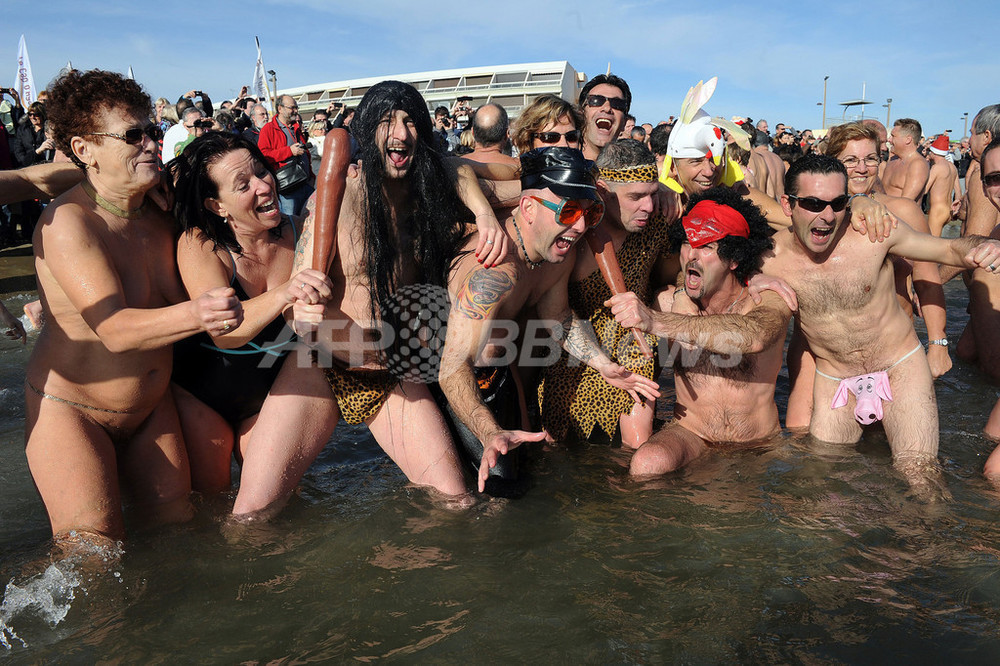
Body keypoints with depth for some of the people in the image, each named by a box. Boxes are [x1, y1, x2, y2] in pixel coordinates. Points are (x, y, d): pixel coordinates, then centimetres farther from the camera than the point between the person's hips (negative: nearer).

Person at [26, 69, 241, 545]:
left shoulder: (159, 216, 2)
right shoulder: (67, 222, -20)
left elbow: (173, 304, 7)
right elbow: (115, 330, -29)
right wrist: (194, 315, -49)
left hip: (151, 407, 6)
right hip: (72, 411, -6)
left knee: (179, 524, 6)